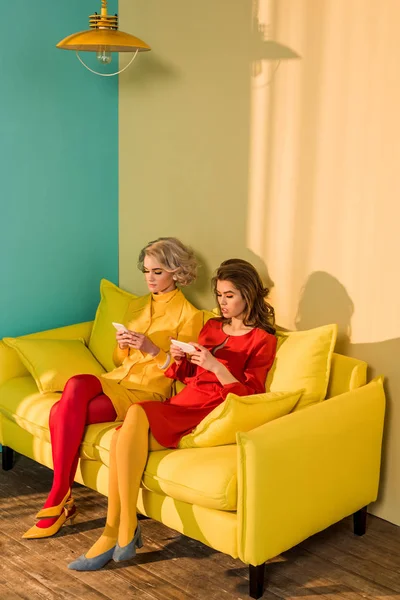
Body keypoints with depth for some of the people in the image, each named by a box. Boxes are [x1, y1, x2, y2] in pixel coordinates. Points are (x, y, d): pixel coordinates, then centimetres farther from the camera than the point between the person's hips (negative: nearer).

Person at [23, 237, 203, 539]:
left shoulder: (189, 315, 0)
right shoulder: (137, 306, 20)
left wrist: (154, 349, -16)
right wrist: (123, 345, 1)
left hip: (149, 391, -6)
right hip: (117, 379, 6)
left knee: (65, 412, -26)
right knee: (75, 385, -31)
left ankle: (58, 500, -13)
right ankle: (61, 497, -25)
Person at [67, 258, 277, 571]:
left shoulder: (262, 339, 2)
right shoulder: (212, 327, 22)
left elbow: (249, 395, -5)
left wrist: (216, 366, -18)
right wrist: (179, 359, 3)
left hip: (209, 414, -6)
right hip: (182, 403, 6)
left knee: (136, 413, -31)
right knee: (122, 437, -24)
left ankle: (127, 526, -24)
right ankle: (113, 534, -22)